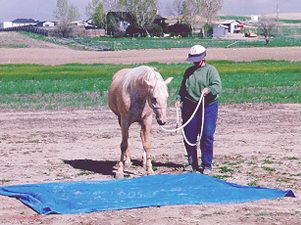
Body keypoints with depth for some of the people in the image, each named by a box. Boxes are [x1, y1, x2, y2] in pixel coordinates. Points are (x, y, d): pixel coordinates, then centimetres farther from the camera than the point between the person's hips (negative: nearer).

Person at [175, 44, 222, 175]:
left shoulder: (210, 70, 0)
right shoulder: (189, 71, 14)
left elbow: (217, 86, -14)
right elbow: (183, 88, 20)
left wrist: (209, 89, -34)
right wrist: (179, 99, 2)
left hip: (208, 107, -4)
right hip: (189, 107, 4)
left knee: (207, 136, -5)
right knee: (189, 136, 5)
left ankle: (207, 165, 4)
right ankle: (192, 163, 20)